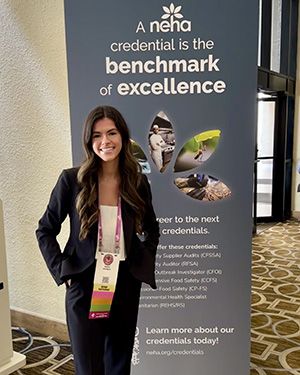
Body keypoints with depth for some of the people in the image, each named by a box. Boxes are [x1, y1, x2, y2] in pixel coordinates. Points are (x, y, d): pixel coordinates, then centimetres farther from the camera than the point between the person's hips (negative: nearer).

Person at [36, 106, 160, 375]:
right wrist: (62, 270, -8)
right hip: (84, 286, -2)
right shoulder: (72, 179, -9)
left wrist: (144, 259, 2)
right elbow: (45, 231, 0)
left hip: (127, 285, 3)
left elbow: (151, 229, 15)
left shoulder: (138, 182, -1)